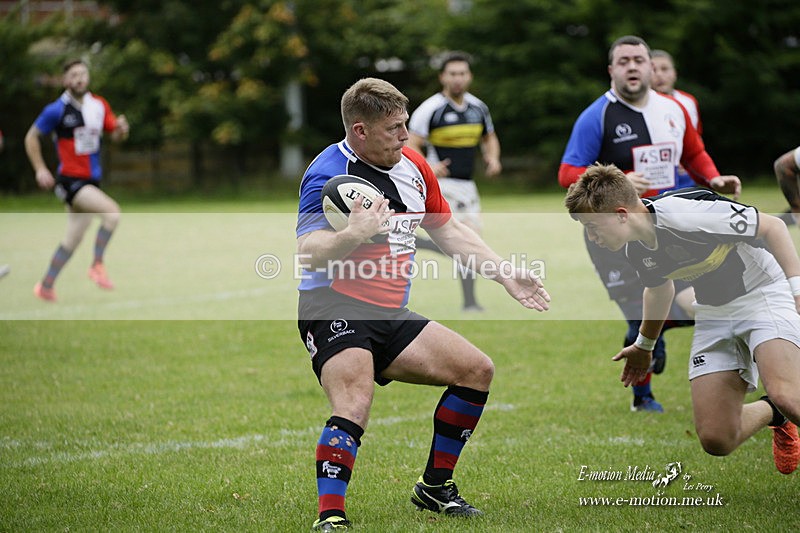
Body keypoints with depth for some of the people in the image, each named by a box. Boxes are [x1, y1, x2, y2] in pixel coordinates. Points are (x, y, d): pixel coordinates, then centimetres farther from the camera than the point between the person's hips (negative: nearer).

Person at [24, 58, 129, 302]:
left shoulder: (99, 105, 5)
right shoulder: (57, 110, -10)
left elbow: (116, 135, 11)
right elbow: (31, 137, 0)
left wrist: (121, 129, -12)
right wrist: (40, 169, -6)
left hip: (91, 180, 6)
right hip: (70, 179, -6)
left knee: (73, 239, 12)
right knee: (112, 211, -25)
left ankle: (46, 286, 24)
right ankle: (98, 265, -12)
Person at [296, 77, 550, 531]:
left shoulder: (413, 166, 9)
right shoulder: (328, 175, -16)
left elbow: (449, 230, 23)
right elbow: (307, 253, -27)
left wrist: (505, 273, 18)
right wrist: (354, 234, -45)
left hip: (391, 315, 8)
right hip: (336, 310, -8)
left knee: (477, 370, 6)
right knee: (354, 405, -31)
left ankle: (436, 485, 18)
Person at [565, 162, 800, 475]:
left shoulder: (683, 214, -28)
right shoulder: (635, 251, -3)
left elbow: (772, 227, -20)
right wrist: (645, 345, 35)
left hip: (764, 292, -7)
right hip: (714, 312, 7)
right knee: (716, 439, -3)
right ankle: (775, 414, 25)